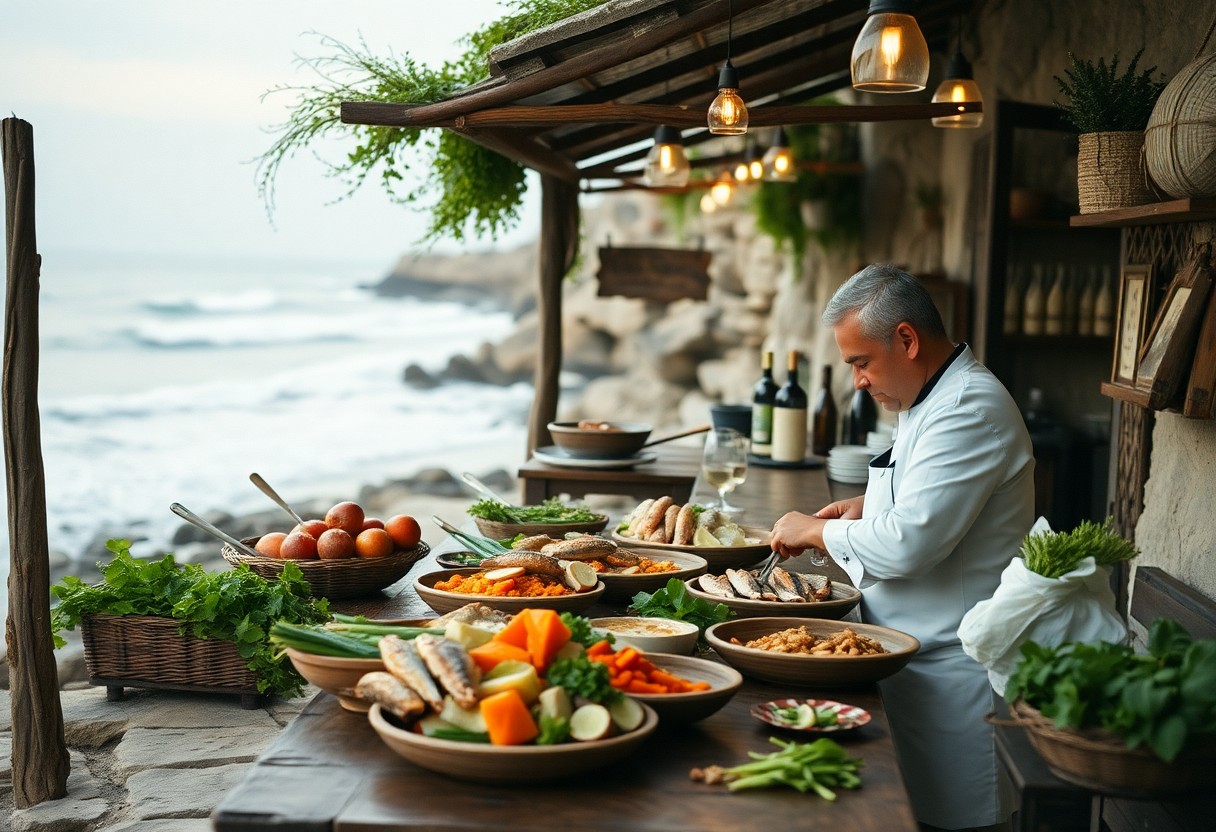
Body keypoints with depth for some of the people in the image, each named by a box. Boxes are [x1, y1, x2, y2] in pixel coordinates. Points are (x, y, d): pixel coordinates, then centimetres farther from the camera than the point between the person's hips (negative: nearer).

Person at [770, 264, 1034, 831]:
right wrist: (871, 506, 11)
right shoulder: (935, 399, 13)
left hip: (948, 673, -10)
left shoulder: (970, 409, -21)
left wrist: (817, 531, -11)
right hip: (912, 657, 10)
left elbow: (908, 545, -27)